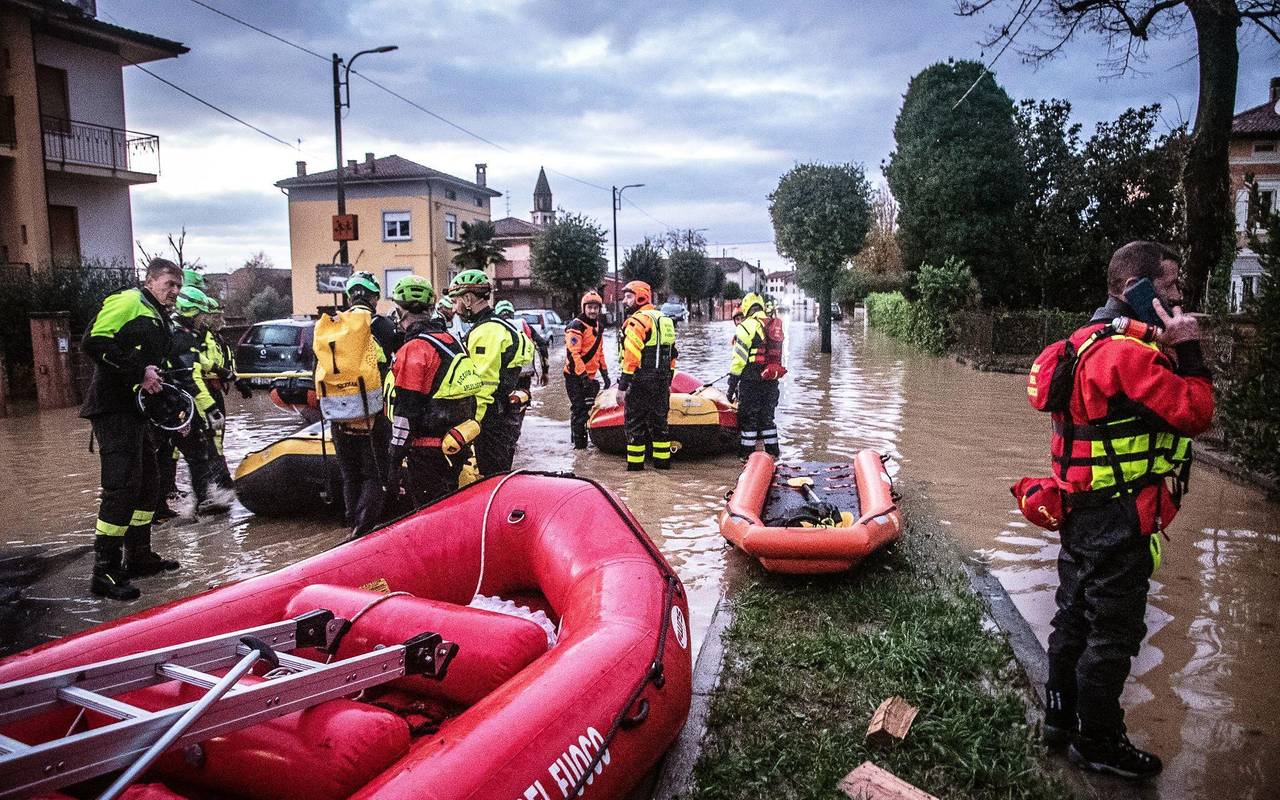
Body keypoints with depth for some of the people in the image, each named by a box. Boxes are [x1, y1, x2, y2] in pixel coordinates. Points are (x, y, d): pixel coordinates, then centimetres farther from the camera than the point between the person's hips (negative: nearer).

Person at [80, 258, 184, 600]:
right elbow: (93, 342, -20)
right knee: (122, 486, -13)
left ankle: (138, 557, 28)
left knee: (147, 482, 16)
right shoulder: (127, 302, -8)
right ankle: (105, 572, -7)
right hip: (114, 408, -10)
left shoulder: (159, 318, 22)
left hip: (137, 411, 10)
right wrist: (139, 371, -21)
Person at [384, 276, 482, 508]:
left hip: (428, 452, -8)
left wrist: (395, 460, -14)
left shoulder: (414, 350, -17)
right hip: (457, 447, 9)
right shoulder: (451, 340, 10)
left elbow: (406, 413, -19)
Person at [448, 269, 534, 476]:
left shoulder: (486, 331, -17)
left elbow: (482, 384, -22)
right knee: (502, 475, 18)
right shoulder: (501, 325, 17)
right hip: (510, 415, 10)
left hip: (493, 419, -10)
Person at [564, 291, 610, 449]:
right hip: (575, 376, -8)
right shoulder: (576, 326, -14)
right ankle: (579, 444, -3)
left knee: (587, 408, 12)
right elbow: (572, 353, -21)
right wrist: (583, 375, -24)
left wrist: (604, 373, 19)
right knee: (579, 409, -7)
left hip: (589, 375, 8)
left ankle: (585, 440, 22)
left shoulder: (598, 326, 14)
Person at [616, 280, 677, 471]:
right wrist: (667, 382, 24)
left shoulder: (637, 321, -13)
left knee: (635, 422, 0)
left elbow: (631, 358, -20)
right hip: (662, 382, 8)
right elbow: (672, 355, 19)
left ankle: (635, 463, 4)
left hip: (640, 382, -8)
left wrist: (622, 386, -18)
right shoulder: (664, 320, 16)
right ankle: (663, 460, 20)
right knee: (659, 421, 15)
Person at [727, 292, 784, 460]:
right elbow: (776, 356, 15)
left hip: (751, 381, -7)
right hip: (772, 382, 7)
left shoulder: (747, 326, -8)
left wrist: (732, 383, -9)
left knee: (748, 417, 2)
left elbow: (739, 357, -13)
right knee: (767, 417, 17)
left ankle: (747, 454, 5)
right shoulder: (775, 326, 14)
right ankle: (772, 452, 21)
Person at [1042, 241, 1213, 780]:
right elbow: (1195, 414, -21)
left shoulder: (1090, 341, 11)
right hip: (1117, 522, -10)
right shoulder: (1129, 352, -21)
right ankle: (1096, 743, 19)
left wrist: (1170, 353, 3)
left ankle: (1061, 716, 35)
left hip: (1081, 511, 10)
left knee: (1075, 616, 20)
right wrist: (1187, 351, -14)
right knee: (1113, 633, 4)